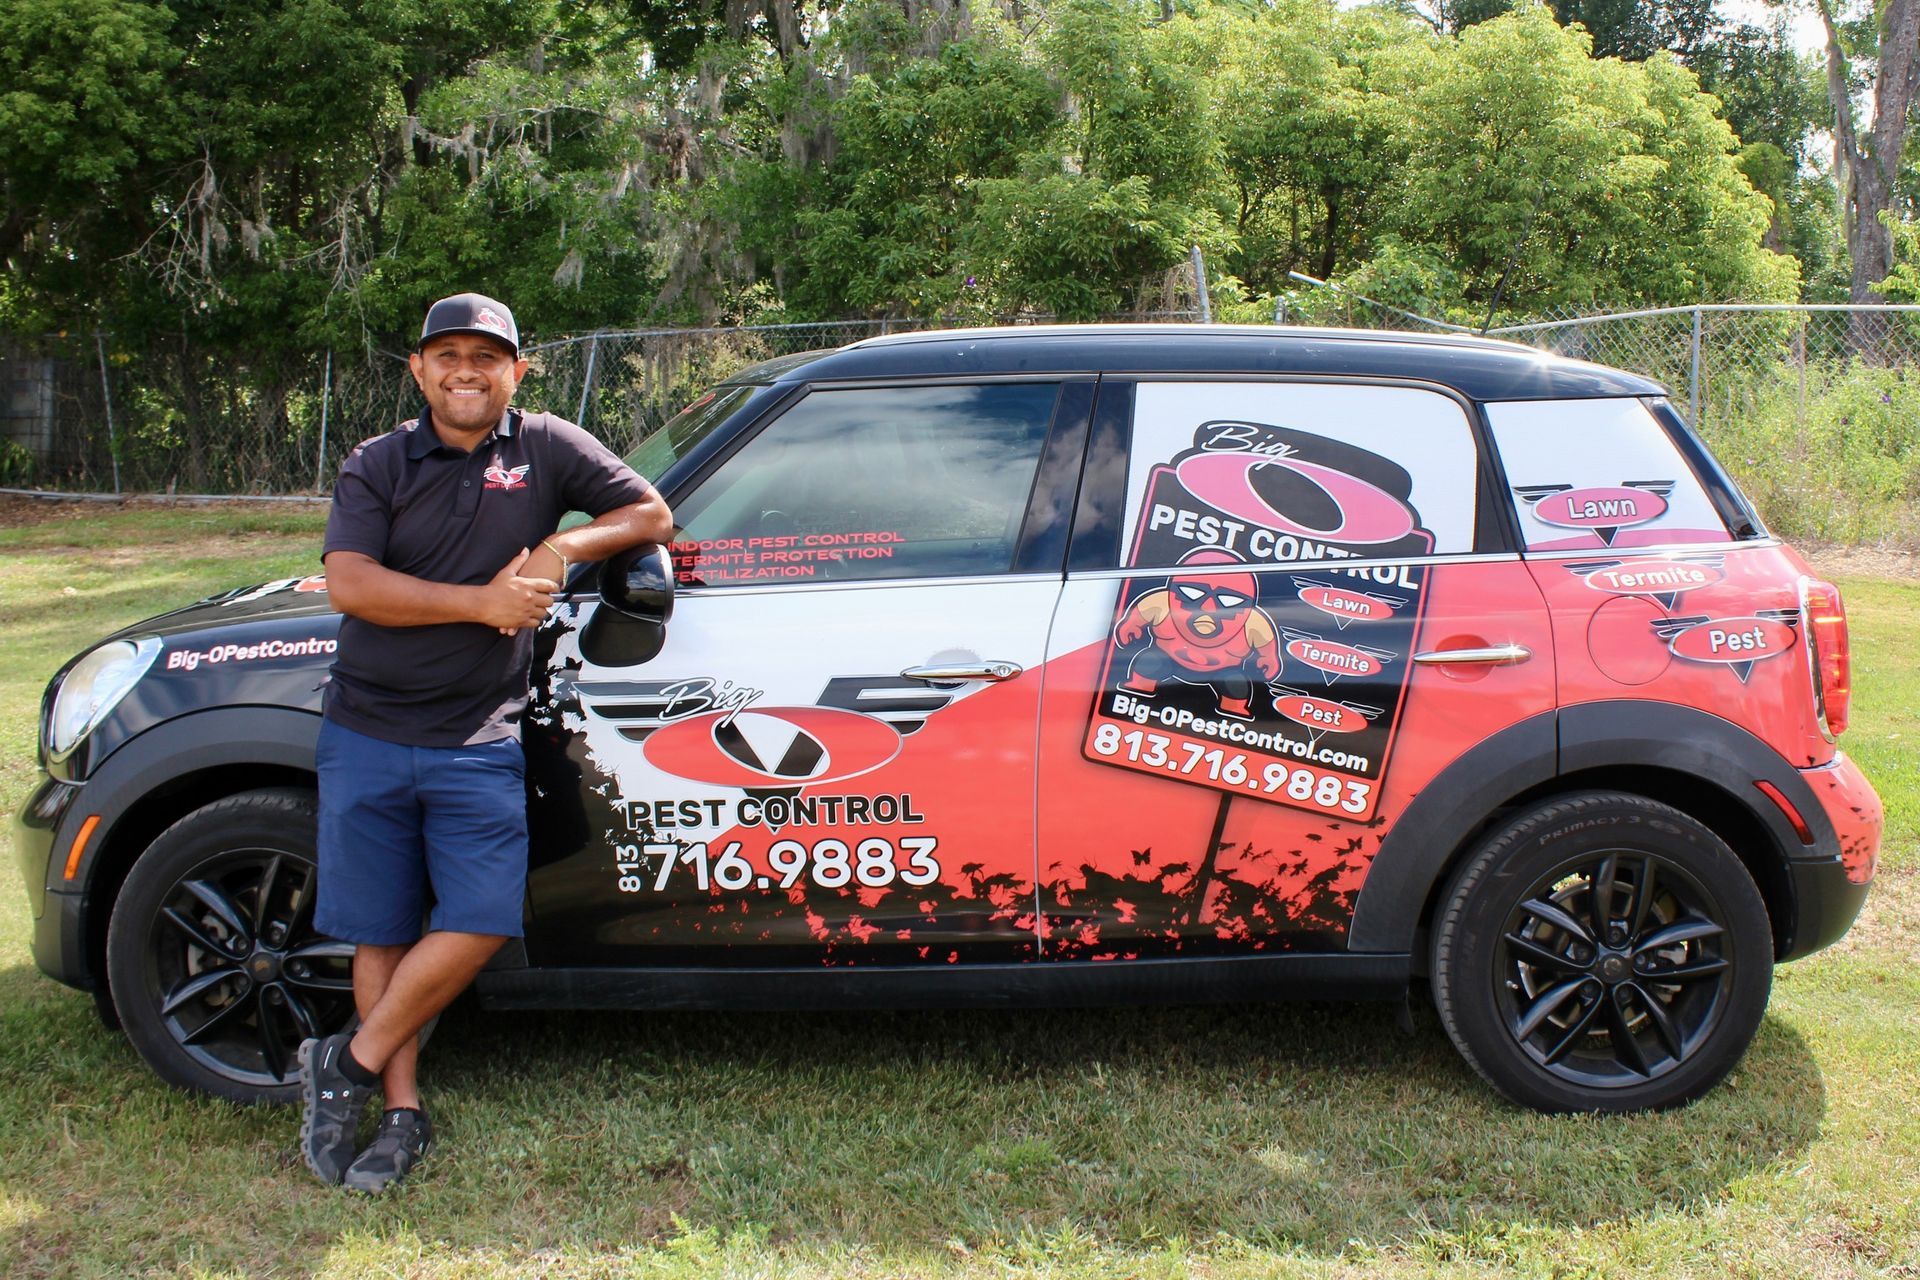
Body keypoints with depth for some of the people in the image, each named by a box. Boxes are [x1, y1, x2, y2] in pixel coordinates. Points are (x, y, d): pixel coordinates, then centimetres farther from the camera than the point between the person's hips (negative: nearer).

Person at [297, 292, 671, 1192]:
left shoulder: (548, 450, 4)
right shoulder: (377, 466, 3)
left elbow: (651, 515, 8)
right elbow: (349, 583, -10)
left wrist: (561, 550, -9)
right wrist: (481, 600, -18)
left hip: (478, 740, 0)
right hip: (368, 735, 0)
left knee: (484, 917, -10)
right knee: (379, 930, 5)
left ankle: (349, 1063, 8)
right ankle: (403, 1112, 16)